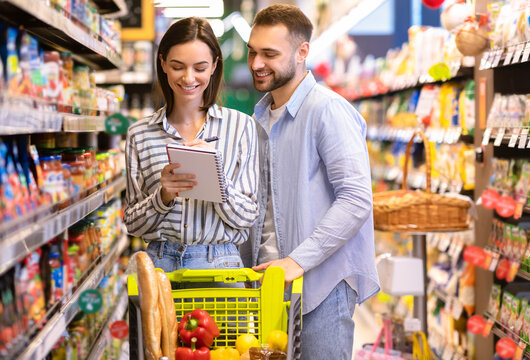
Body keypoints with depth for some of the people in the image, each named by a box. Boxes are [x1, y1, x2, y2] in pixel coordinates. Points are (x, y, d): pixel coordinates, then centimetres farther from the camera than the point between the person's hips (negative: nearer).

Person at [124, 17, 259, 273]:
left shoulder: (240, 125, 1)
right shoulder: (139, 134, 5)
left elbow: (246, 218, -1)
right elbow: (133, 224, 6)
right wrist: (163, 196, -12)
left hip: (219, 264, -1)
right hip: (159, 262, 1)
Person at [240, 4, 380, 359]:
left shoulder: (328, 110, -11)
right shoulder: (261, 116, 15)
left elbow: (356, 199, -20)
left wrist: (299, 260, -24)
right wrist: (247, 265, 10)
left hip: (321, 282, -7)